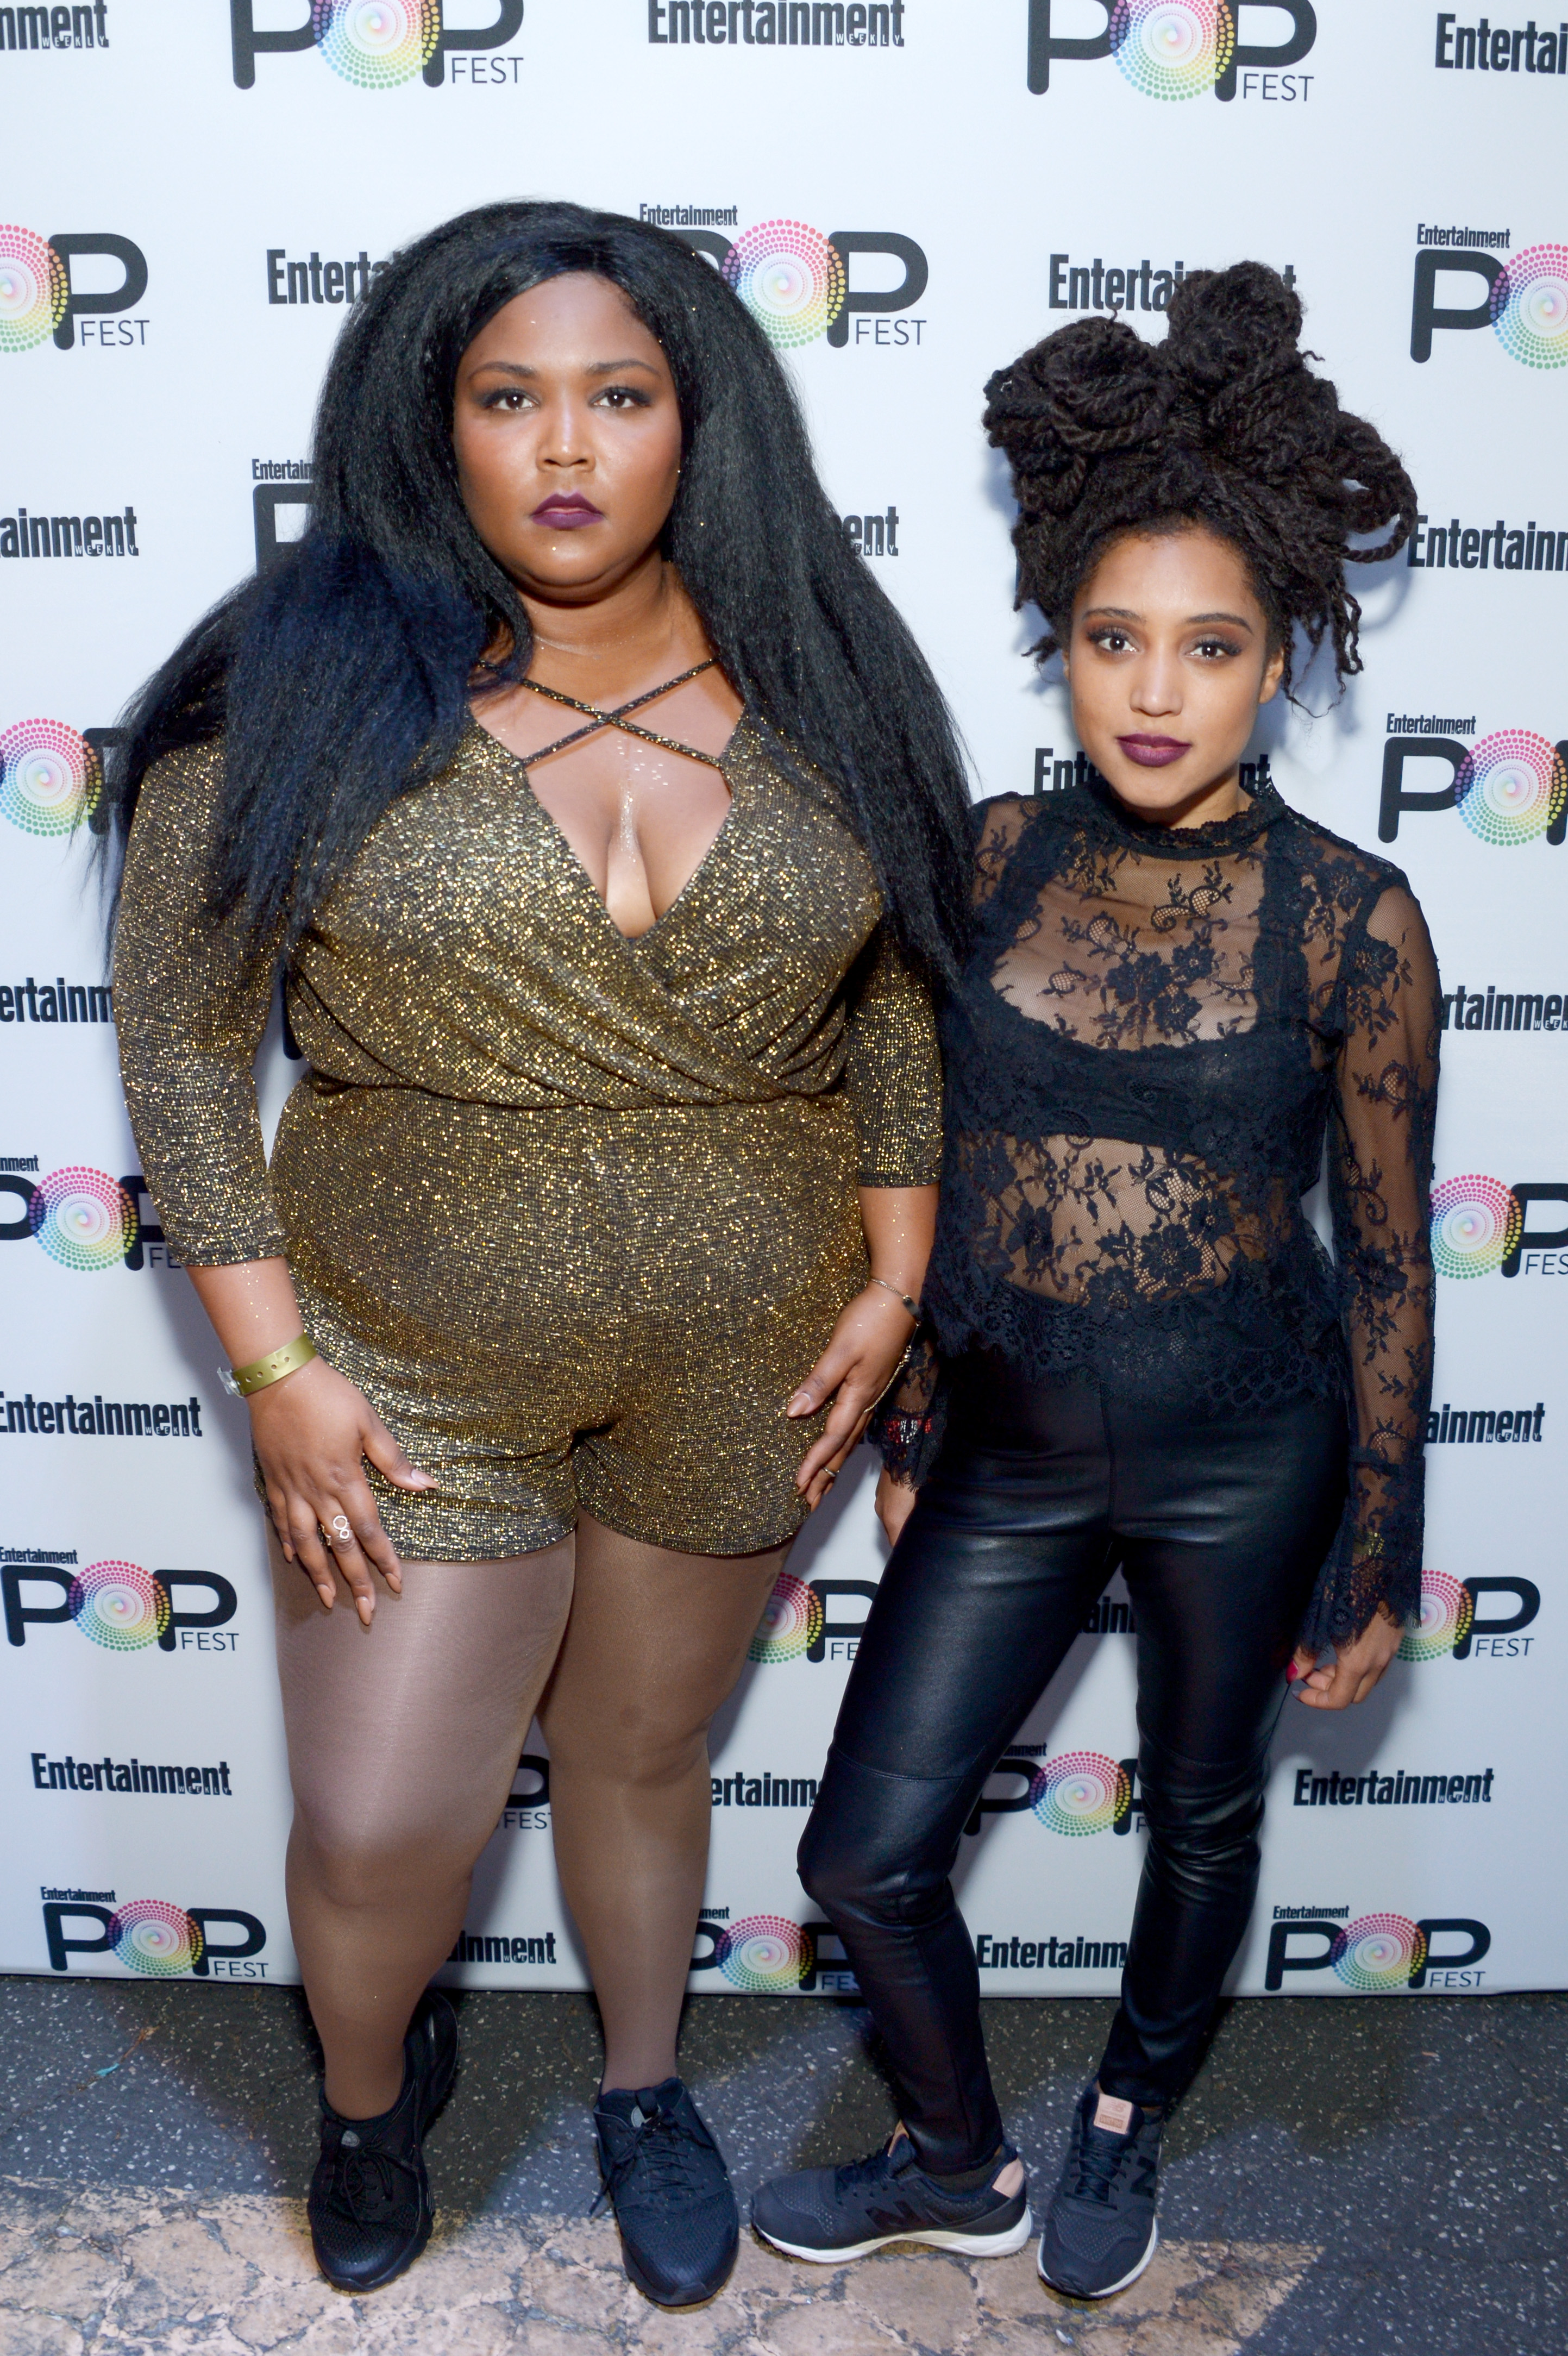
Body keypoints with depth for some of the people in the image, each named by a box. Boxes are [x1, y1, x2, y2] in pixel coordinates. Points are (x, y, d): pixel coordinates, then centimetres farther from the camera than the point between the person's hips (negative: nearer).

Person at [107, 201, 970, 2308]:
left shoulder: (810, 686, -3)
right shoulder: (306, 689, -11)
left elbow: (894, 992, 7)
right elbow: (180, 1035, -7)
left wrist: (894, 1275, 2)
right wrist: (276, 1365, -10)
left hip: (742, 1368, 2)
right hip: (414, 1365, -1)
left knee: (644, 1755, 19)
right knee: (381, 1831, 4)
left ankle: (645, 2084, 49)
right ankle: (372, 2086, 42)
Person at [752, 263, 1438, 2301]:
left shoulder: (1349, 918, -11)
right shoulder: (992, 858, -4)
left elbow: (1386, 1254, -5)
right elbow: (936, 1156, 5)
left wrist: (1379, 1554, -2)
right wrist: (909, 1426, 10)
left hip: (1241, 1449, -2)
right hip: (1009, 1441, 3)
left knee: (1201, 1813, 20)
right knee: (864, 1856, 7)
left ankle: (1131, 2123, 51)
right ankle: (960, 2166, 38)